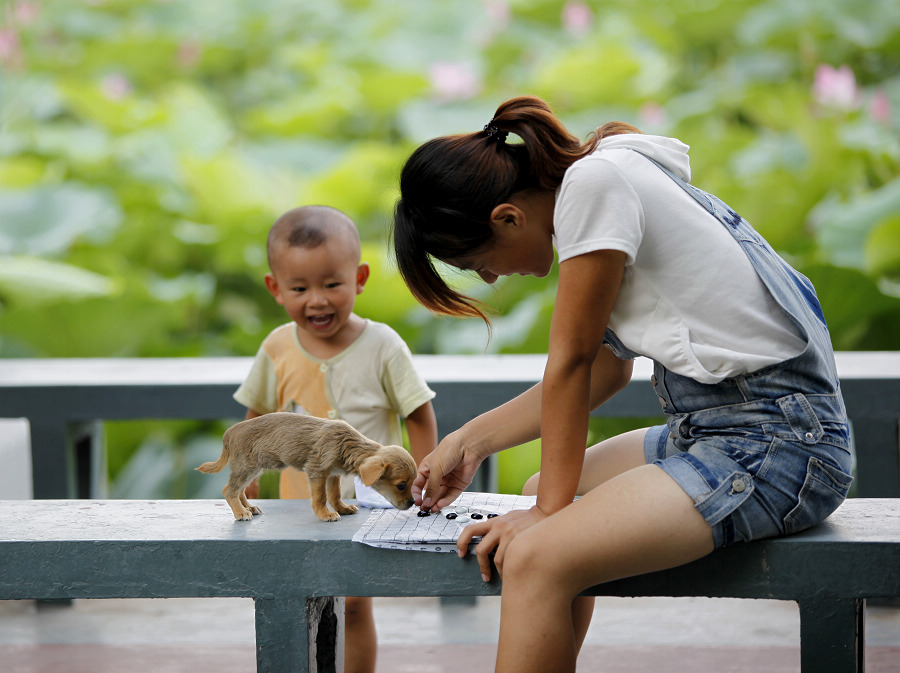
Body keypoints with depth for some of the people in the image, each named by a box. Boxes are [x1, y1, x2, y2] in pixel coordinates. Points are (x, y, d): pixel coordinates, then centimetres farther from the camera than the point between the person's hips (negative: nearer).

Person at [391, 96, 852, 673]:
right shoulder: (603, 178, 13)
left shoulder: (595, 182, -15)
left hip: (776, 444, -11)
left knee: (534, 560, -25)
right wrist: (472, 441, 21)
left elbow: (571, 361, -12)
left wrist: (553, 507, -7)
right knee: (543, 491, 28)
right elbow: (605, 368, 20)